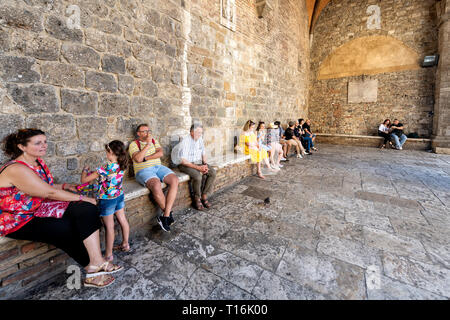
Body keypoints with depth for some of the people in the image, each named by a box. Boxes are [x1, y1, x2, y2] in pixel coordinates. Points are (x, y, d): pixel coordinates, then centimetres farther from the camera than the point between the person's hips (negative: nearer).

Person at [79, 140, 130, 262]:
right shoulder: (121, 166, -5)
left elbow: (84, 180, -17)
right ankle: (125, 244, 35)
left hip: (107, 200, -6)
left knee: (109, 227, 5)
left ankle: (108, 255, 20)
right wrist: (95, 173, 14)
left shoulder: (105, 168, -25)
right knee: (122, 220, 17)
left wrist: (85, 170, 1)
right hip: (119, 196, 7)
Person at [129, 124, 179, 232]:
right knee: (156, 185, -36)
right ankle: (169, 213, -12)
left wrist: (145, 158, -8)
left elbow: (161, 153, 3)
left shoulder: (154, 141, 20)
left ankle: (166, 215, -23)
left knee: (174, 180, -24)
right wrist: (148, 144, -13)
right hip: (143, 170, -4)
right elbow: (138, 159, -13)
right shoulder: (134, 144, 6)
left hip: (158, 166, 5)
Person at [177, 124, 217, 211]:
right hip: (185, 164, -7)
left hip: (198, 162, 7)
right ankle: (197, 199, -9)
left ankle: (204, 196, -6)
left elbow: (203, 154, 14)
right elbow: (183, 161, -22)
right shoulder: (185, 141, -17)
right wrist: (198, 168, -25)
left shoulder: (200, 139, 5)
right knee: (198, 176, -33)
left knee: (213, 172, -15)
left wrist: (205, 164, -6)